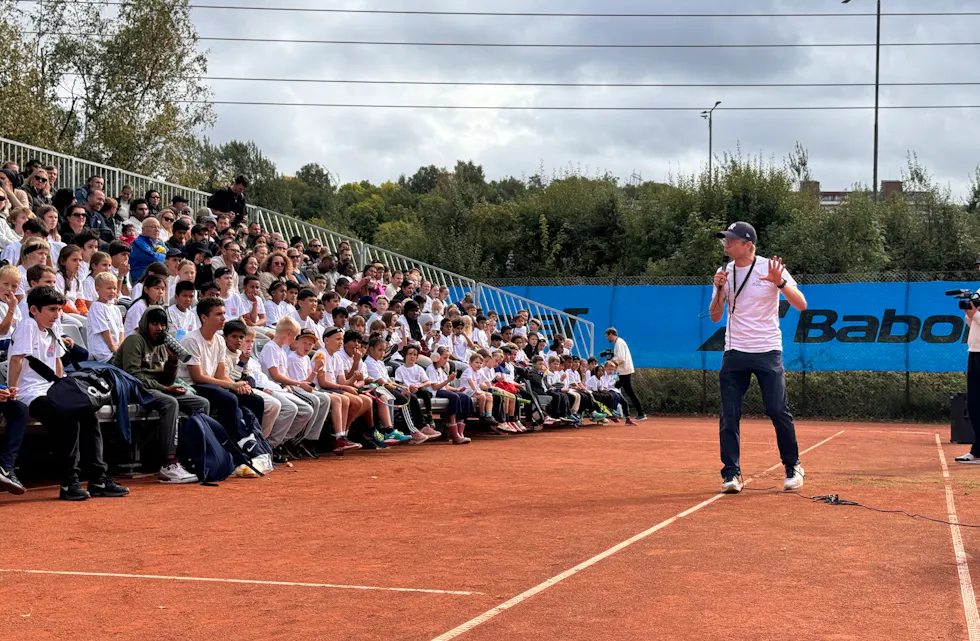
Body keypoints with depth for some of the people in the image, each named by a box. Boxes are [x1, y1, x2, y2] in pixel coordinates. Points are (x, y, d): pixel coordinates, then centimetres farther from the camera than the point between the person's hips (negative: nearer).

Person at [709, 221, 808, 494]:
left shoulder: (770, 268, -5)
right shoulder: (725, 273, 7)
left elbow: (801, 304, -9)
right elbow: (715, 316, 8)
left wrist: (780, 282, -25)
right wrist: (719, 290, -9)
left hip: (768, 352, -3)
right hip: (734, 353, 3)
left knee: (778, 411, -5)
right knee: (729, 415, -3)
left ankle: (793, 467, 13)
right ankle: (731, 473, 3)